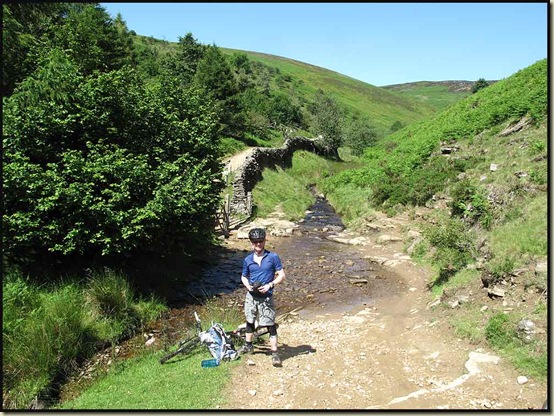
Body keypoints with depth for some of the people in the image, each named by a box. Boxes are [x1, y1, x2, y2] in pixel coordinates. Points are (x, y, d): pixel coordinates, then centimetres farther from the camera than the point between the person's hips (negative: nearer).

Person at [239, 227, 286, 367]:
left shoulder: (273, 257, -9)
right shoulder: (248, 259, 1)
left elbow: (281, 275, -7)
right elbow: (244, 277, 13)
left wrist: (270, 285, -19)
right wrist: (248, 285, -7)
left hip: (266, 297, -4)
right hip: (251, 296, 4)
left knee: (270, 325, -3)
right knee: (250, 321, 19)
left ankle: (274, 353, 6)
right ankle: (248, 345, 38)